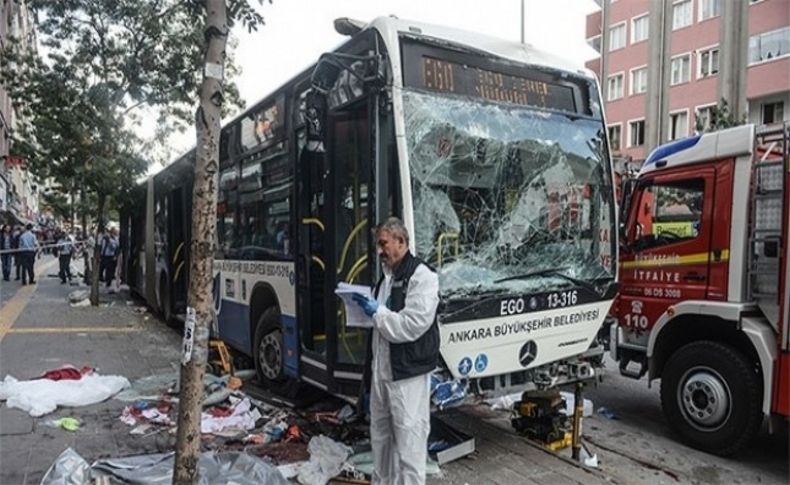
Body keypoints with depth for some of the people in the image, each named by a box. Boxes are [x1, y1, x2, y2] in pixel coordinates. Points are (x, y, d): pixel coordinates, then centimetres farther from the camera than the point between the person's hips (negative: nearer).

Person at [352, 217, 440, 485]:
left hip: (408, 373, -9)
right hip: (382, 368, 9)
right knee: (380, 433, 20)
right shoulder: (386, 275, 14)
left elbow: (413, 325, -22)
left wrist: (378, 312, -18)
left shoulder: (422, 277, -13)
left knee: (409, 437, -1)